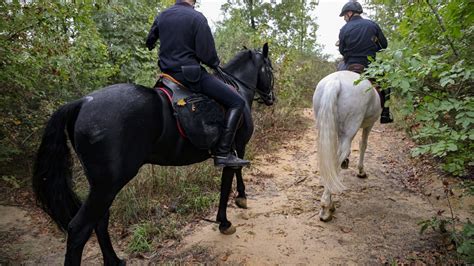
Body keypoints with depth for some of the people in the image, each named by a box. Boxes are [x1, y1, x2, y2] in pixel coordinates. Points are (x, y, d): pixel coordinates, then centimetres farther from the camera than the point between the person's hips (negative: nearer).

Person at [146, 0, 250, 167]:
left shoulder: (161, 16, 11)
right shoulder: (196, 17, -9)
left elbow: (149, 41, 28)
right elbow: (206, 55, -15)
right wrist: (216, 64, 8)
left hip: (168, 72, 8)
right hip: (190, 73, -8)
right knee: (237, 102, -8)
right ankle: (223, 153, -16)